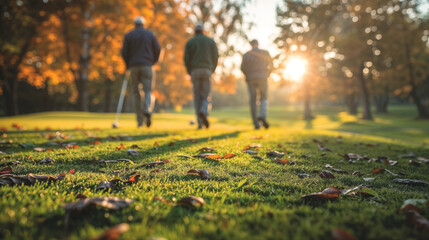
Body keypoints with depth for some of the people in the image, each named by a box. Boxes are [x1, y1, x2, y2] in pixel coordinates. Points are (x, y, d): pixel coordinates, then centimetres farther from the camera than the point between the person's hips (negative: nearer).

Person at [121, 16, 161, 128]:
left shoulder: (128, 35, 9)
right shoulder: (150, 34, 9)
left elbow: (124, 52, 1)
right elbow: (157, 49, 3)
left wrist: (128, 66, 13)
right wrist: (153, 62, 15)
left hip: (133, 66, 1)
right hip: (147, 66, -1)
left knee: (136, 92, 7)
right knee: (148, 90, 2)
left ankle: (140, 121, 4)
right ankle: (147, 110, -29)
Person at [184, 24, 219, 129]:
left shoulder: (190, 42, 10)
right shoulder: (210, 41, 12)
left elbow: (186, 59, 1)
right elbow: (215, 57, 5)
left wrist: (190, 74, 11)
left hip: (195, 71, 1)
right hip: (207, 70, 0)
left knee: (197, 97, 5)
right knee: (206, 95, 6)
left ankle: (200, 122, -1)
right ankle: (203, 112, -26)